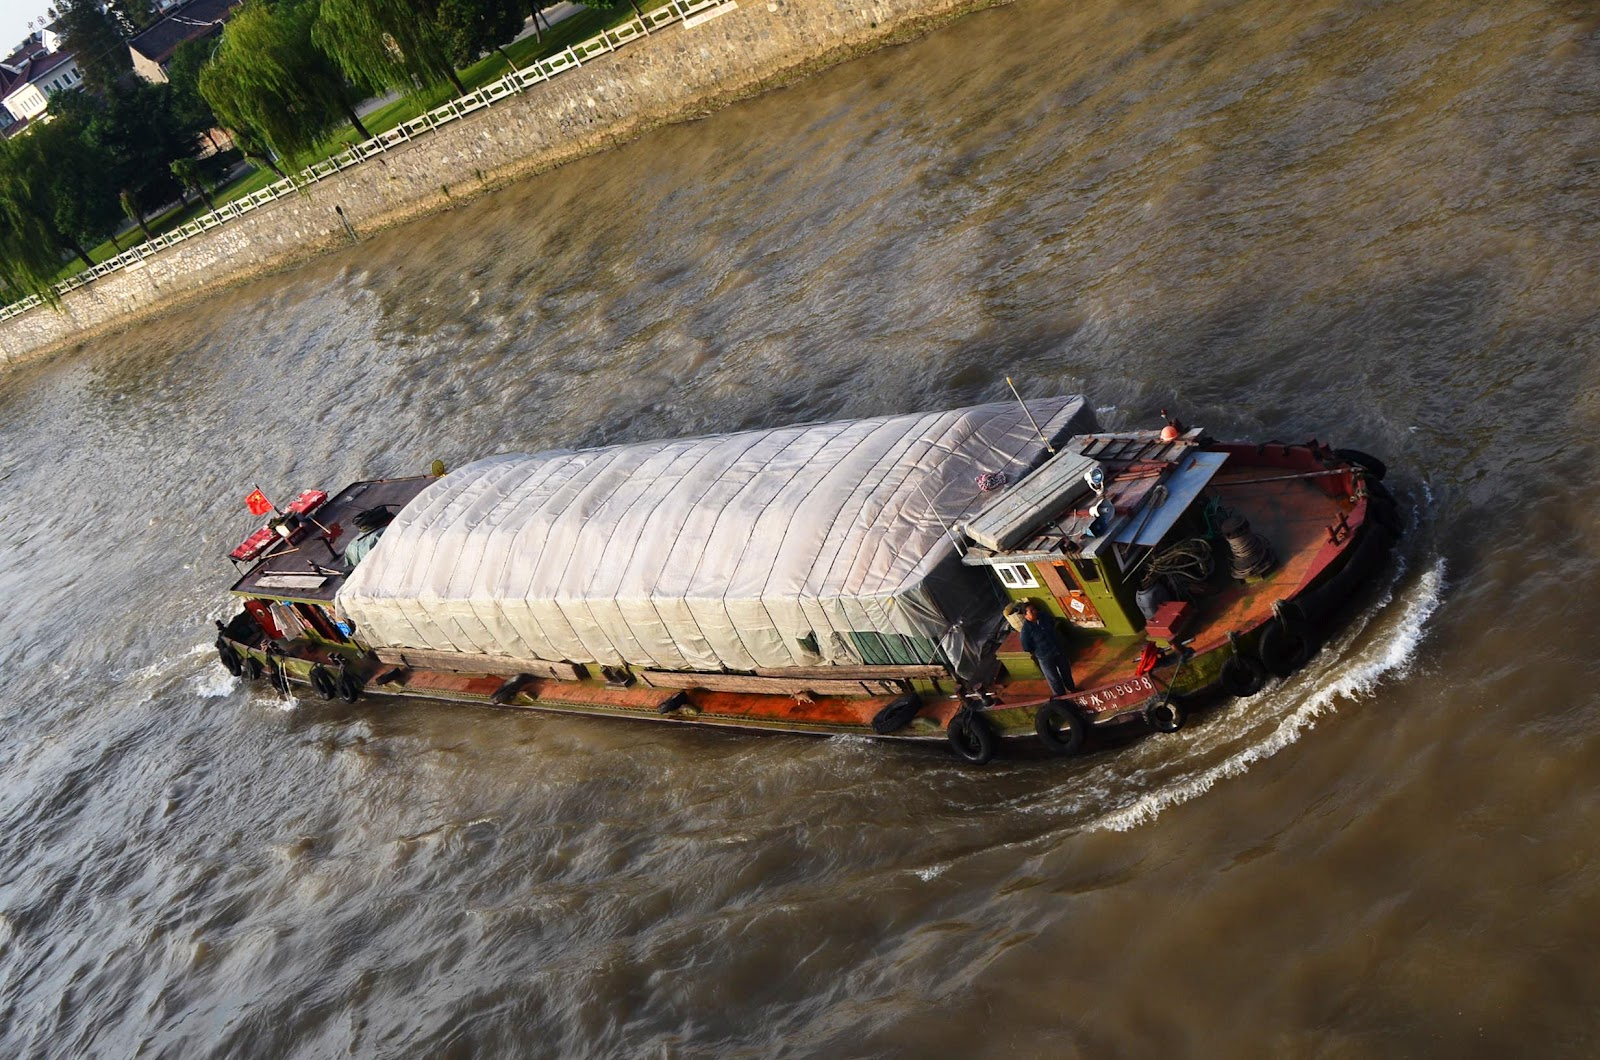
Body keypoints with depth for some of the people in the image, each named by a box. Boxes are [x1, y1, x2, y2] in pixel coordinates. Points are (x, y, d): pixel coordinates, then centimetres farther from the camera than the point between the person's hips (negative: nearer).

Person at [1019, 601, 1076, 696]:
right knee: (1054, 678, 14)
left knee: (1066, 670, 27)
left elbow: (1053, 623, 11)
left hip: (1058, 649, 6)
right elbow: (1026, 647, -18)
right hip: (1045, 657, -6)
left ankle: (1071, 688, 55)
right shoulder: (1026, 629, -28)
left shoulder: (1043, 616, -12)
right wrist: (1038, 651, -5)